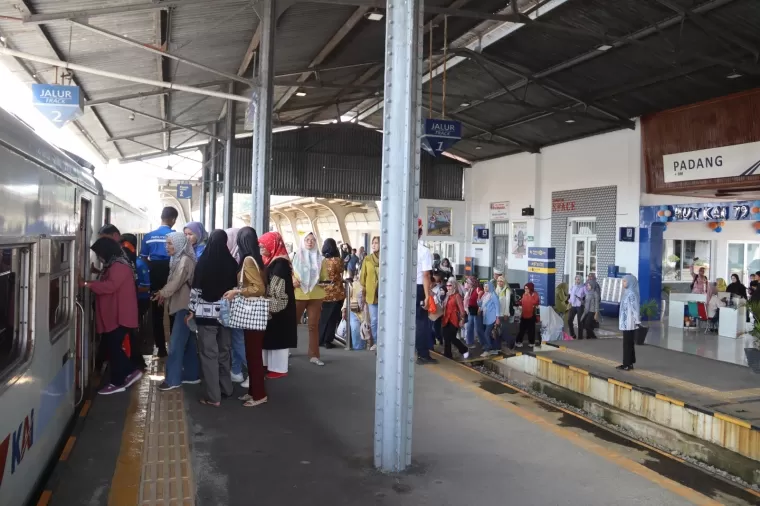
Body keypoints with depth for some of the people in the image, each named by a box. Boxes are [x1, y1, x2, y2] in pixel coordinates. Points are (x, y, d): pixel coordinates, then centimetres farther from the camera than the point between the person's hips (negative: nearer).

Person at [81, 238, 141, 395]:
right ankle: (132, 371, 22)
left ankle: (118, 383, 6)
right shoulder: (113, 266, 18)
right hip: (114, 315, 11)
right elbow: (107, 285, 20)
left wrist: (87, 284, -27)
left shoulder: (119, 266, -17)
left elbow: (110, 285, -29)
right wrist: (93, 282, 6)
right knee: (113, 347, 14)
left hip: (119, 316, -11)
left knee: (114, 348, -3)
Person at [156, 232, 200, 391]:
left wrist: (163, 293, -20)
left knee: (176, 343, -7)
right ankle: (191, 375, 21)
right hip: (182, 304, 10)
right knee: (188, 342, 13)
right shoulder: (178, 259, 16)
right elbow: (173, 281, 14)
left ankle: (172, 379, -2)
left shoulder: (185, 260, -14)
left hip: (185, 306, -10)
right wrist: (163, 293, 2)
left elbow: (177, 281, -23)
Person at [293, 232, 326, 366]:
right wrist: (292, 279, -15)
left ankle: (314, 355, 5)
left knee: (314, 325, 0)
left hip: (315, 296, 1)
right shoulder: (295, 256, 4)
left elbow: (324, 277, 12)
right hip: (298, 294, -1)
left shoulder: (319, 258, 8)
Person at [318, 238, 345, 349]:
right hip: (336, 292, -2)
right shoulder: (338, 260, -9)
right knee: (332, 317, 6)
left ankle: (320, 340, 18)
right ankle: (327, 340, 6)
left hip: (323, 292, 2)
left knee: (322, 317, 15)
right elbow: (340, 274, 4)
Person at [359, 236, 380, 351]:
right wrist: (363, 292, 6)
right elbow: (363, 277, 8)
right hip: (371, 294, 2)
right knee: (374, 320, 5)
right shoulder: (367, 259, 5)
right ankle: (376, 342, 18)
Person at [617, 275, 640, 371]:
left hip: (629, 323, -9)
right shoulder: (627, 292, 12)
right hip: (626, 322, 9)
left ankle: (627, 364, 3)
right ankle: (628, 363, 18)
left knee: (628, 344, -3)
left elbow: (635, 309, -19)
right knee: (628, 343, 12)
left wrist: (637, 322, -20)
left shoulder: (631, 294, -17)